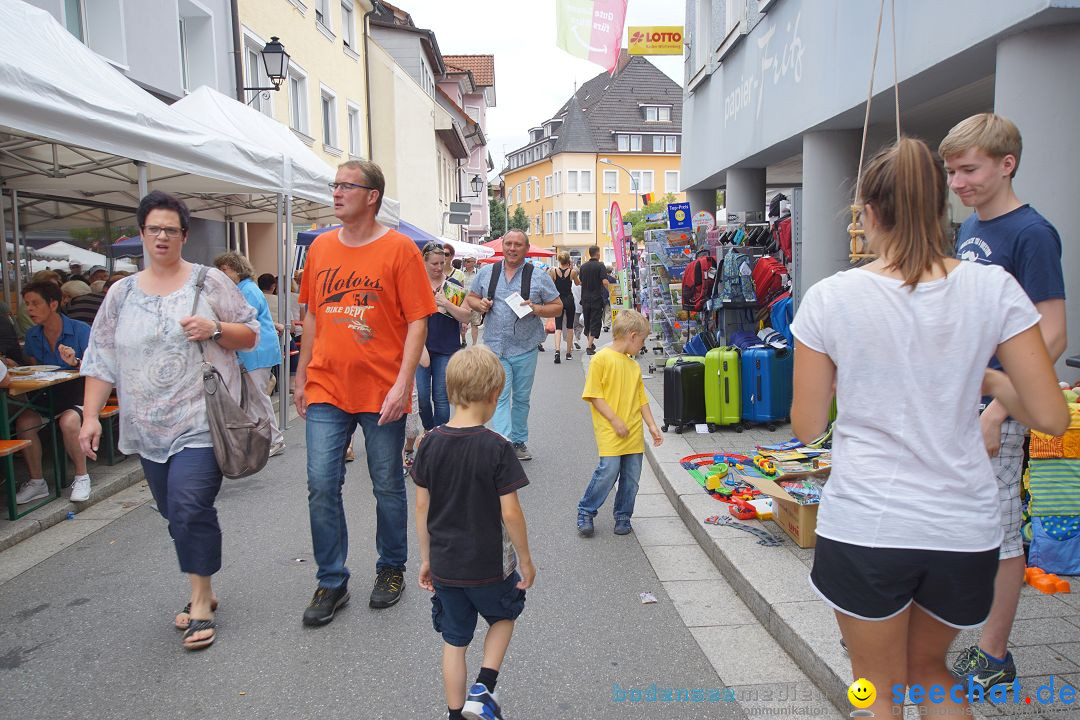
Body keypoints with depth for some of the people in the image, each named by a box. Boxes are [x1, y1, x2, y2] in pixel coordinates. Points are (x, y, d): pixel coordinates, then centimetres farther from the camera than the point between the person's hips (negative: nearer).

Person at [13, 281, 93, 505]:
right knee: (23, 421, -25)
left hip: (78, 396, -5)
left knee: (69, 421, -36)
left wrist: (75, 362, -35)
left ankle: (81, 477, -13)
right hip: (46, 397, 5)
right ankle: (37, 482, -8)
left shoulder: (80, 330, -8)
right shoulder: (32, 335, 8)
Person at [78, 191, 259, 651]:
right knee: (177, 514, 11)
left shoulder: (209, 282, 1)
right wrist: (91, 416, 4)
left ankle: (201, 603, 3)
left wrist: (215, 328, -16)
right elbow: (101, 358, 10)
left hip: (200, 422, -4)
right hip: (149, 428, 4)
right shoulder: (122, 293, 10)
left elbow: (250, 335, 3)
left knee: (190, 508, -13)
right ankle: (202, 591, 28)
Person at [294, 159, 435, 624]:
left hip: (382, 392, -3)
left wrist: (402, 384, -17)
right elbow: (312, 315, 16)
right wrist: (301, 376, 15)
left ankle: (391, 570, 30)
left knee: (387, 487, 9)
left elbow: (417, 321, -8)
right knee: (321, 486, 2)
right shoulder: (321, 247, 9)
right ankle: (331, 582, 18)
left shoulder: (399, 249, -6)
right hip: (327, 389, 4)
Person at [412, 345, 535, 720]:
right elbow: (510, 511, -17)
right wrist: (526, 560, -3)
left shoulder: (430, 443, -7)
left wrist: (426, 559, 11)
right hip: (489, 565, -3)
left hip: (444, 565, 3)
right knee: (503, 616, 25)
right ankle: (483, 689, 12)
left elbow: (422, 507, -1)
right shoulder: (497, 447, -19)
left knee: (454, 641, 18)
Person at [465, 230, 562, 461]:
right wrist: (480, 304, -7)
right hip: (495, 348, 0)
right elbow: (470, 298, 16)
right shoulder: (486, 273, 7)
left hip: (525, 349, 1)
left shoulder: (539, 277, 2)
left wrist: (535, 309, -14)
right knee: (500, 397, -10)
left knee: (521, 398, 12)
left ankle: (519, 441, 27)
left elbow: (557, 307, 4)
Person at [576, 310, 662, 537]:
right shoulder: (602, 359, -8)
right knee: (608, 471, -11)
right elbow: (594, 395, -11)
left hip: (633, 433, 7)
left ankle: (623, 516, 24)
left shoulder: (634, 365, 13)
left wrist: (652, 426, 15)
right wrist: (615, 420, -13)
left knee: (632, 475, 7)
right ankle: (585, 513, 9)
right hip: (609, 432, -6)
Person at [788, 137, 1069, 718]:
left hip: (864, 526, -2)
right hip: (964, 528, 3)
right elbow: (1050, 416, -4)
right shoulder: (994, 288, -6)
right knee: (929, 668, 29)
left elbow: (807, 427, -4)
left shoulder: (829, 298, -11)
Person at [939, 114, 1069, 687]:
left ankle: (993, 656, 21)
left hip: (995, 409, -8)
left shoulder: (1032, 233, -14)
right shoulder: (968, 230, 10)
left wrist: (996, 412, -21)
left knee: (997, 531, 5)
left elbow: (1050, 338, -18)